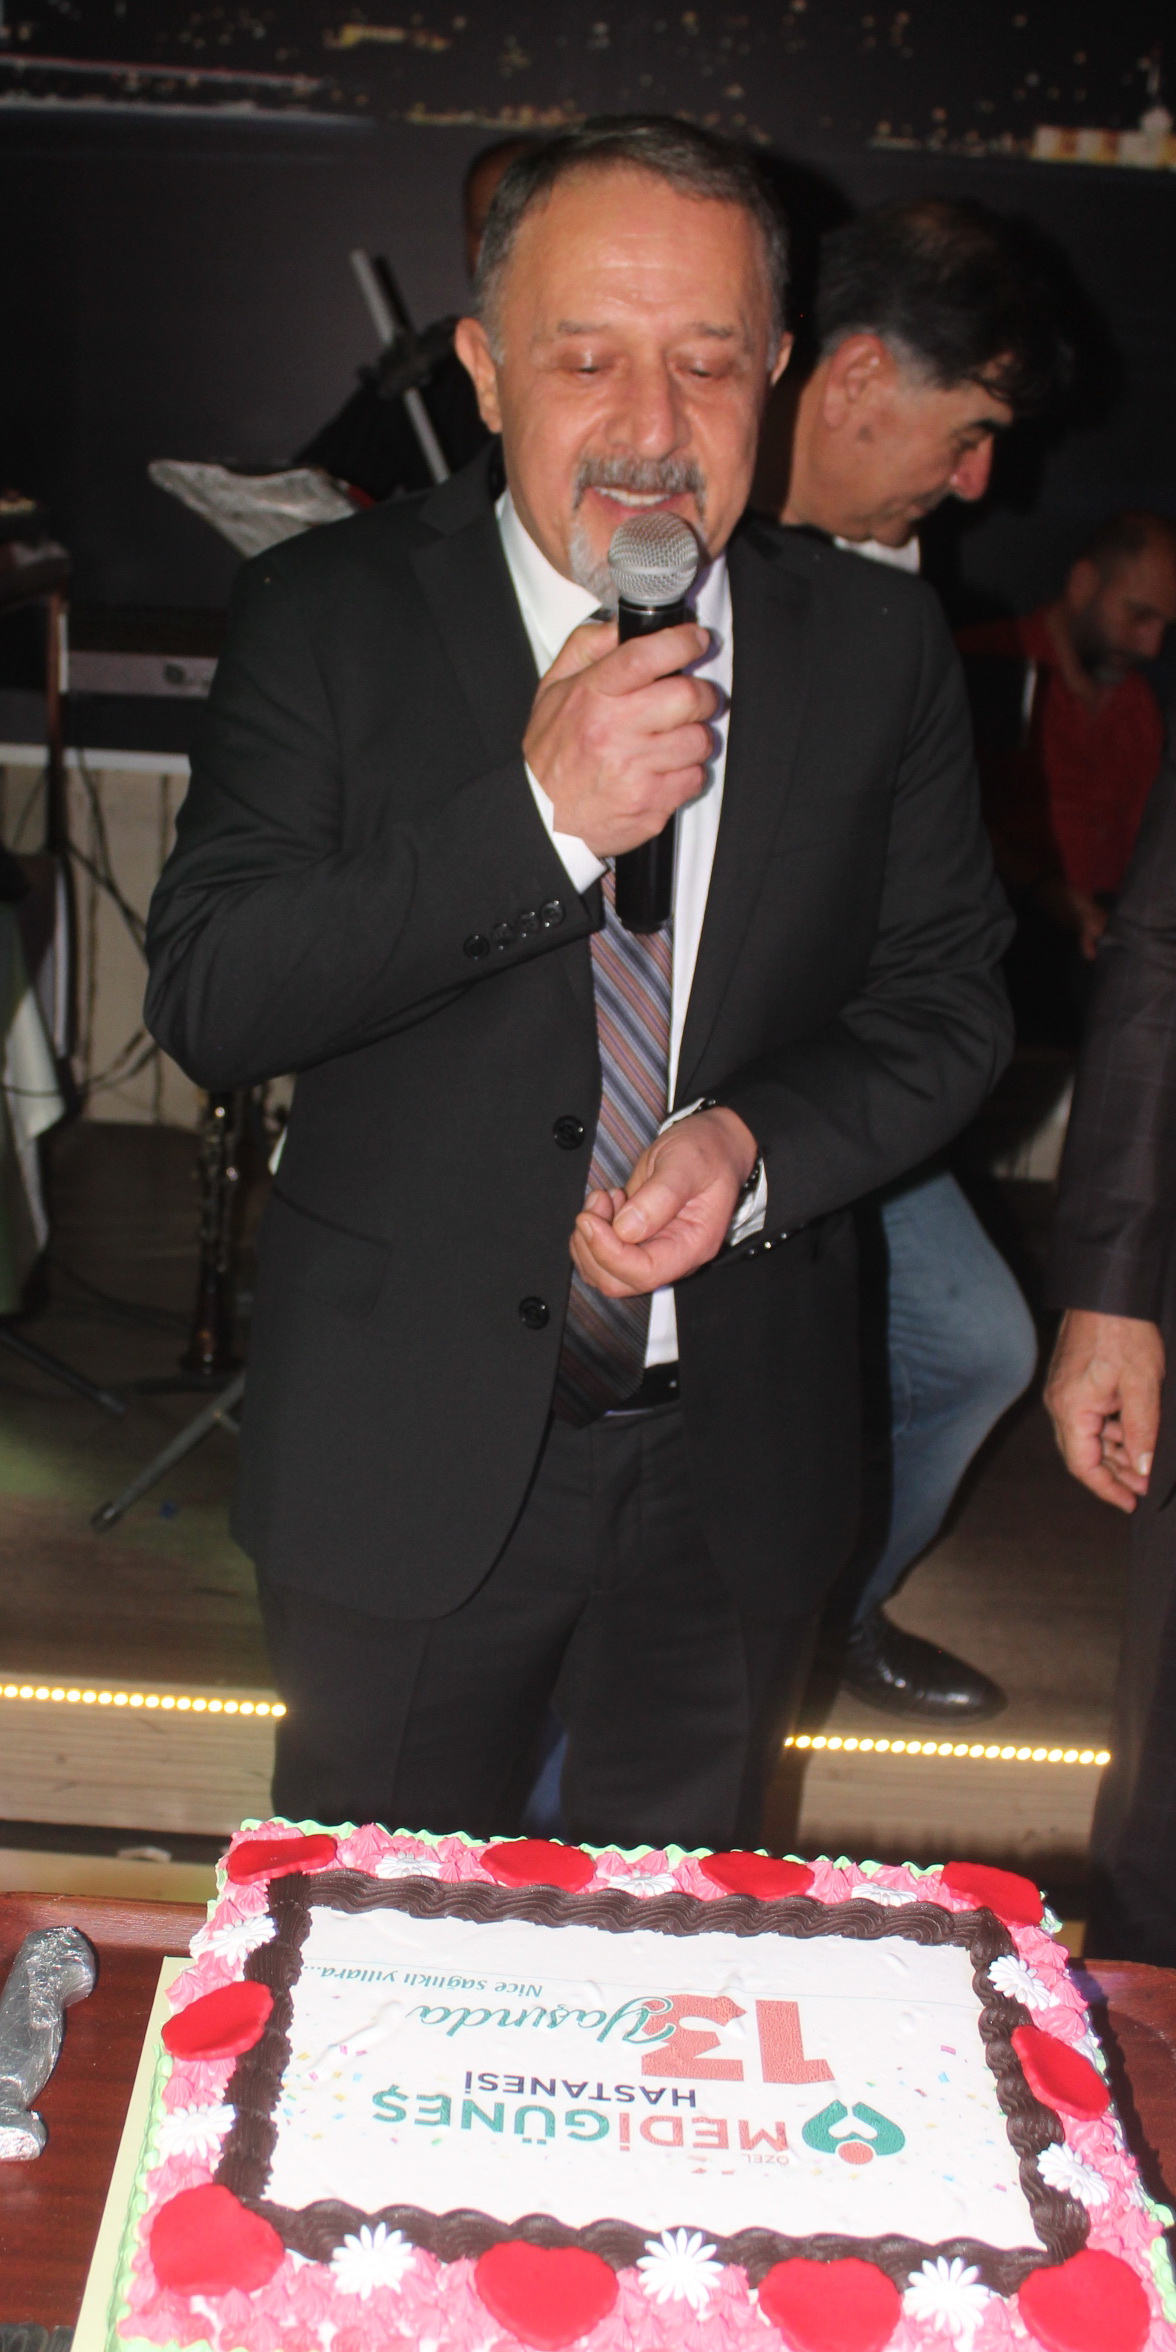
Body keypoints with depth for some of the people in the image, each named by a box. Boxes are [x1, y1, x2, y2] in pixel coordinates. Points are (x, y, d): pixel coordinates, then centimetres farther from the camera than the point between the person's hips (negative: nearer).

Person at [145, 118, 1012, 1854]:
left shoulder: (879, 648, -1)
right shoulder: (328, 617, -8)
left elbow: (947, 1007, 3)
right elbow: (206, 999, -15)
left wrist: (756, 1143, -17)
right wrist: (538, 814, -25)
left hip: (740, 1464, 2)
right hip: (409, 1454, -1)